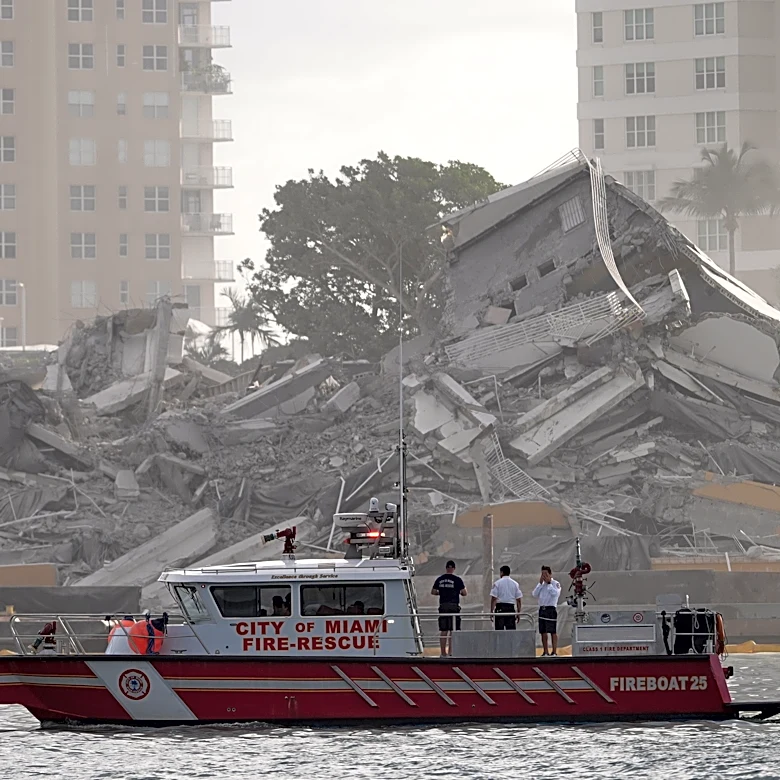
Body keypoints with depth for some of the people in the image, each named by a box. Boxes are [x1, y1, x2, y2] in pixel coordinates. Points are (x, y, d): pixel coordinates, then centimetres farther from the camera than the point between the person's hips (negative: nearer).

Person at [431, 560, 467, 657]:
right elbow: (465, 593, -5)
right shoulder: (457, 579, -5)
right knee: (453, 631, 0)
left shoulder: (440, 579, 5)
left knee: (443, 631, 7)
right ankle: (451, 652, -6)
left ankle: (443, 653, 8)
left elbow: (433, 592, 10)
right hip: (454, 606, -3)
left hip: (443, 606, 3)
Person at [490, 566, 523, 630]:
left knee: (499, 630, -3)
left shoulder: (497, 583, -2)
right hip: (511, 608, 3)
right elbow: (519, 600, 6)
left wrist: (491, 611, -2)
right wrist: (518, 613, 13)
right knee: (511, 630, 2)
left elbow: (493, 598, -6)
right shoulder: (515, 584, 7)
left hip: (500, 608, -3)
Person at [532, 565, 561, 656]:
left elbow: (555, 593, -19)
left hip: (551, 609, -6)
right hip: (542, 609, 6)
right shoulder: (542, 584, 16)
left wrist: (549, 583, -12)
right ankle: (545, 652, 12)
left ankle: (554, 651, -2)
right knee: (543, 632, 6)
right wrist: (540, 583, 0)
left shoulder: (556, 583, -1)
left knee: (553, 631, -5)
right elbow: (534, 595, 6)